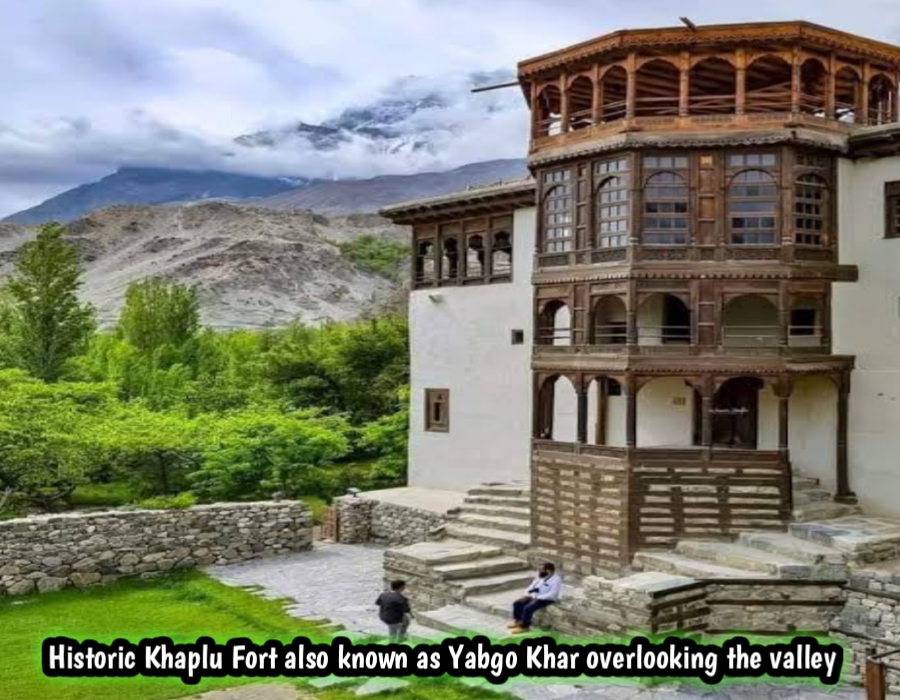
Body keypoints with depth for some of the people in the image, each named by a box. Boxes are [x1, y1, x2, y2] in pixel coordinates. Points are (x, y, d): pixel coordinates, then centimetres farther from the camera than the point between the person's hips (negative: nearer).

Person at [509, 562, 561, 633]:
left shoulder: (556, 579, -18)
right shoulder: (541, 576, 8)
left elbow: (552, 594, -24)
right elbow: (533, 585, 15)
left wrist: (537, 598, -25)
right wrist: (527, 595, -1)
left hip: (546, 600, -9)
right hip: (534, 596, 9)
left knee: (527, 608, -27)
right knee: (517, 603, -4)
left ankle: (524, 626, -10)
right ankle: (517, 621, 8)